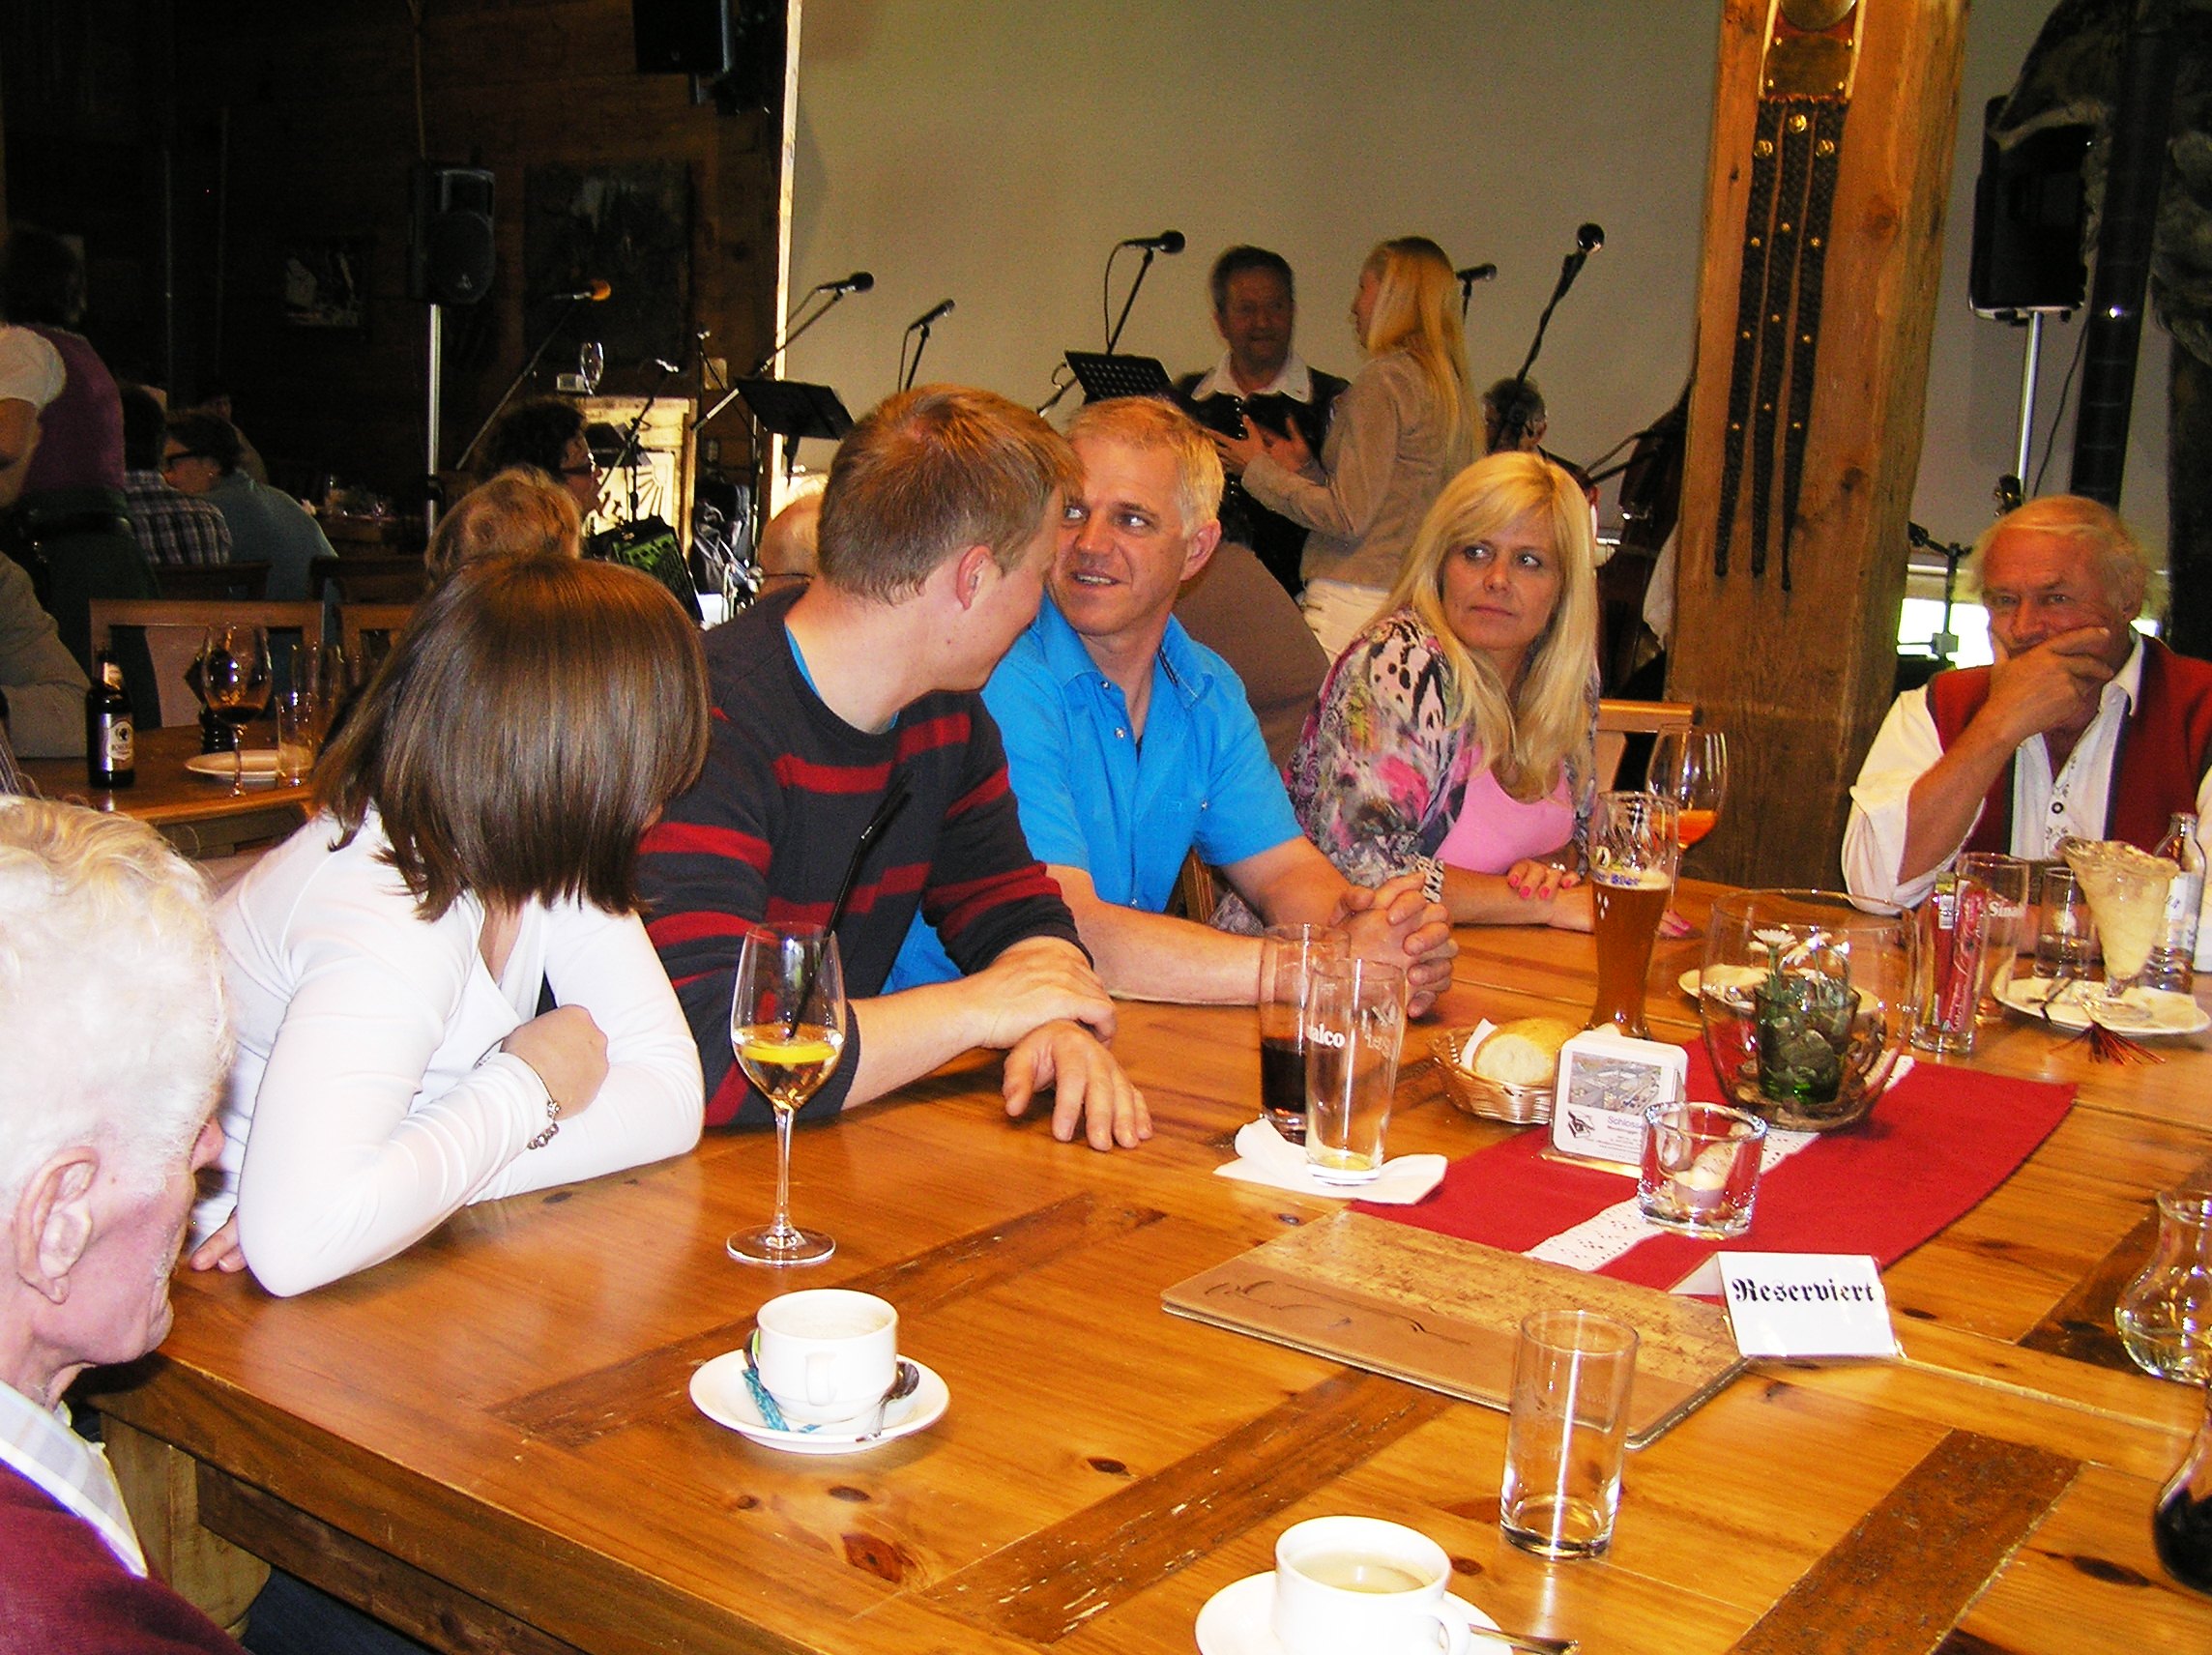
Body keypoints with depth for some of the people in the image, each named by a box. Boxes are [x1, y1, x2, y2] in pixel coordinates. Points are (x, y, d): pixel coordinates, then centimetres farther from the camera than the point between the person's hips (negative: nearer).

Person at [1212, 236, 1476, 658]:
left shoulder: (1383, 378, -9)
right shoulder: (1452, 388, 16)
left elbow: (1347, 517, -13)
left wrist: (1258, 469, -1)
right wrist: (1305, 469, 19)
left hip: (1354, 604, -9)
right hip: (1418, 603, 9)